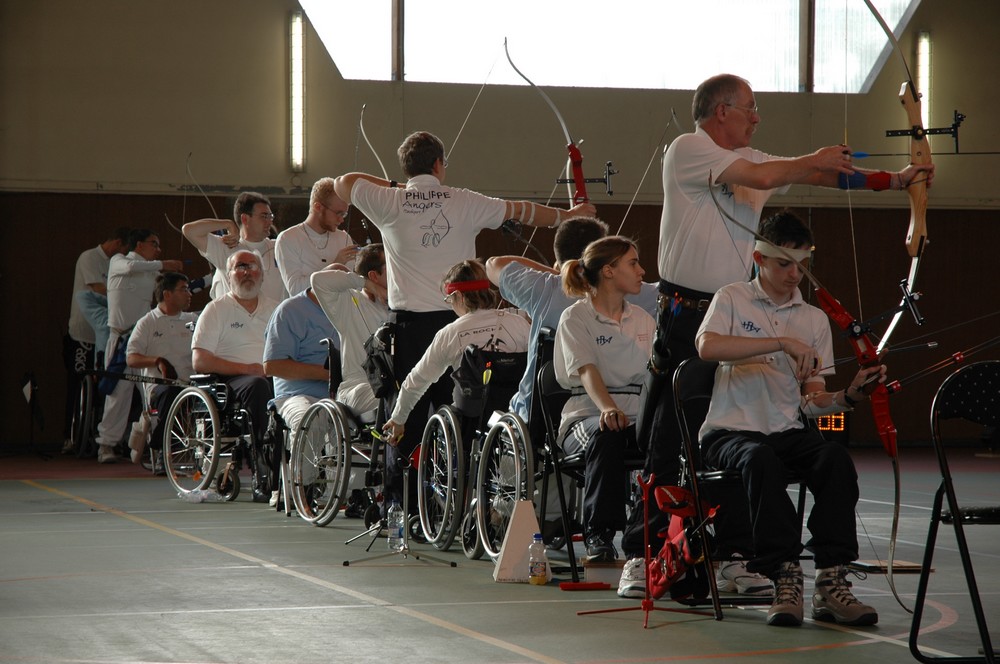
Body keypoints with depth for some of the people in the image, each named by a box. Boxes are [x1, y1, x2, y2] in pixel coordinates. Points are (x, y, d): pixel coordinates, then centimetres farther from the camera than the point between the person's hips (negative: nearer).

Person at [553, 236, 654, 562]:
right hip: (586, 417, -4)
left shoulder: (642, 319, 20)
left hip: (637, 417, 4)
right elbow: (587, 371, -14)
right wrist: (608, 408, -35)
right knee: (606, 434, -39)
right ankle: (598, 535, -31)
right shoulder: (576, 318, 2)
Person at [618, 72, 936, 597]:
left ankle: (733, 556, 6)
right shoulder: (688, 150, -6)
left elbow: (822, 177, 17)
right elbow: (761, 177, -15)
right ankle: (642, 553, 1)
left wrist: (893, 180, 11)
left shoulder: (748, 159, 17)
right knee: (668, 439, -5)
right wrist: (816, 160, -2)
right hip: (686, 312, -7)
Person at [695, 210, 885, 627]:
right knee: (761, 460, -38)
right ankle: (785, 577, -36)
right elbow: (707, 346, -18)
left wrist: (849, 396, -12)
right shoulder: (732, 299, 6)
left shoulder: (815, 319, 17)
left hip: (787, 432, 4)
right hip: (729, 432, -3)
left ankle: (831, 581, -33)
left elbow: (812, 401, 11)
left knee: (835, 458, -29)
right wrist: (783, 342, -23)